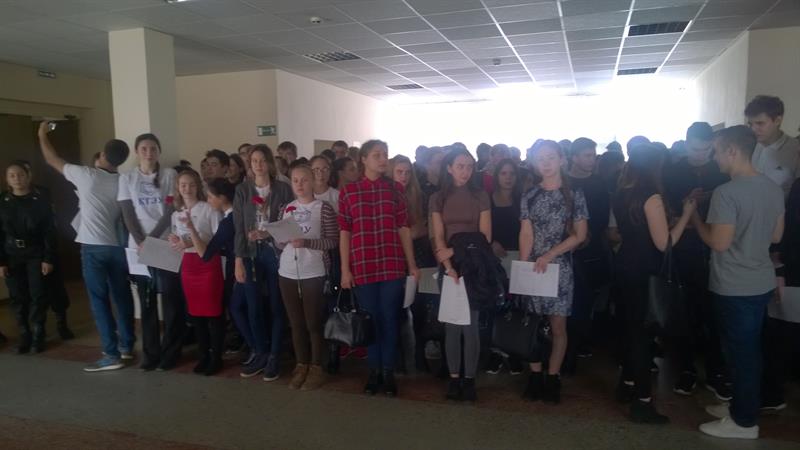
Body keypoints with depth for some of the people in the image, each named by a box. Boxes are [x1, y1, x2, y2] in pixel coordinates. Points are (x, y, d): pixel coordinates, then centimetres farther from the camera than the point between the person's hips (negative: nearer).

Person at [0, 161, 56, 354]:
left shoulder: (40, 201, -2)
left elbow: (50, 232, -3)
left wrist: (48, 259, -8)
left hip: (35, 255, -2)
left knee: (38, 295, -3)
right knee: (18, 297, 3)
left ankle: (38, 336, 9)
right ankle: (24, 336, 13)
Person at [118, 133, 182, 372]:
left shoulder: (169, 175, 2)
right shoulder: (127, 178, 7)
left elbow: (171, 211, -4)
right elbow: (128, 215, 2)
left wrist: (152, 239, -12)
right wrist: (141, 242, -10)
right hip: (138, 246, 2)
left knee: (171, 301, -1)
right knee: (146, 302, 7)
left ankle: (170, 352, 9)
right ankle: (151, 352, 15)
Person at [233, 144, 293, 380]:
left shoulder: (283, 189, 1)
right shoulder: (242, 190, 6)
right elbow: (239, 227, 2)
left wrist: (268, 234, -15)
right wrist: (238, 260, -3)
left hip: (276, 251, -2)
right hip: (251, 253, 2)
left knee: (276, 305, 3)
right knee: (253, 305, 4)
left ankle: (274, 356, 14)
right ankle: (260, 353, 21)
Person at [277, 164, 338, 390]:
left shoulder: (324, 208, -5)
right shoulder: (286, 209, 10)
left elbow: (333, 241, -10)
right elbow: (279, 243, 14)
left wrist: (306, 242, -21)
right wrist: (283, 239, -8)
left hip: (314, 273, -4)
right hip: (287, 273, 5)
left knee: (314, 322, 3)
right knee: (296, 323, 11)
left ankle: (316, 368, 16)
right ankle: (301, 365, 24)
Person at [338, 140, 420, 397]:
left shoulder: (395, 190, 6)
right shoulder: (348, 192, 3)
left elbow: (403, 229, 7)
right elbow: (345, 233, 3)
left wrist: (412, 265, 5)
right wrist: (345, 269, -1)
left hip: (392, 265, 1)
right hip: (363, 267, 0)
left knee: (390, 318, 5)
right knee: (370, 319, 8)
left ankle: (389, 372, 18)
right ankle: (374, 371, 22)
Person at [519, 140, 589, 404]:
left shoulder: (574, 195, 1)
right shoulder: (529, 197, 7)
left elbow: (580, 235, -3)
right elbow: (526, 235, 1)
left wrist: (549, 255, -13)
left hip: (559, 268, -1)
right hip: (532, 267, 2)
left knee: (558, 326, 3)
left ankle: (552, 379, 15)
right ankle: (535, 377, 15)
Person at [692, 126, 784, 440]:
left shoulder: (726, 193, -21)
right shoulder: (774, 188, 5)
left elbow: (719, 243, -21)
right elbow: (776, 236, 12)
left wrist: (695, 217, -7)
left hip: (735, 288, -8)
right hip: (762, 283, 8)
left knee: (740, 353, 4)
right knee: (750, 350, 19)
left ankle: (744, 421, 17)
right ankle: (744, 405, 34)